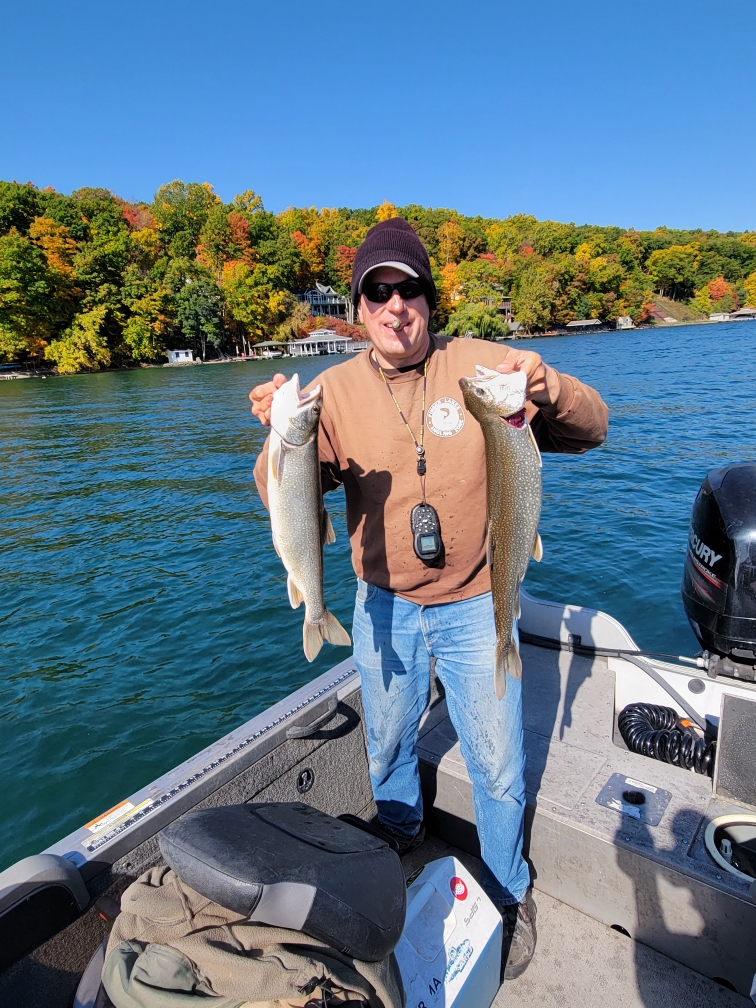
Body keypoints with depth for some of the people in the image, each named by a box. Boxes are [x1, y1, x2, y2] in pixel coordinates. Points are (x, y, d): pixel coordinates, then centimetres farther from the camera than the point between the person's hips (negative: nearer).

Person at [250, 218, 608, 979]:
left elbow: (589, 430, -11)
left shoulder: (481, 365, -11)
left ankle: (510, 895, 45)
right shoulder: (336, 388, -7)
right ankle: (401, 851, 57)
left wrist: (550, 392, -33)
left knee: (497, 765, 13)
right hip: (384, 605, 2)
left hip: (474, 605, -1)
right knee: (387, 746, 24)